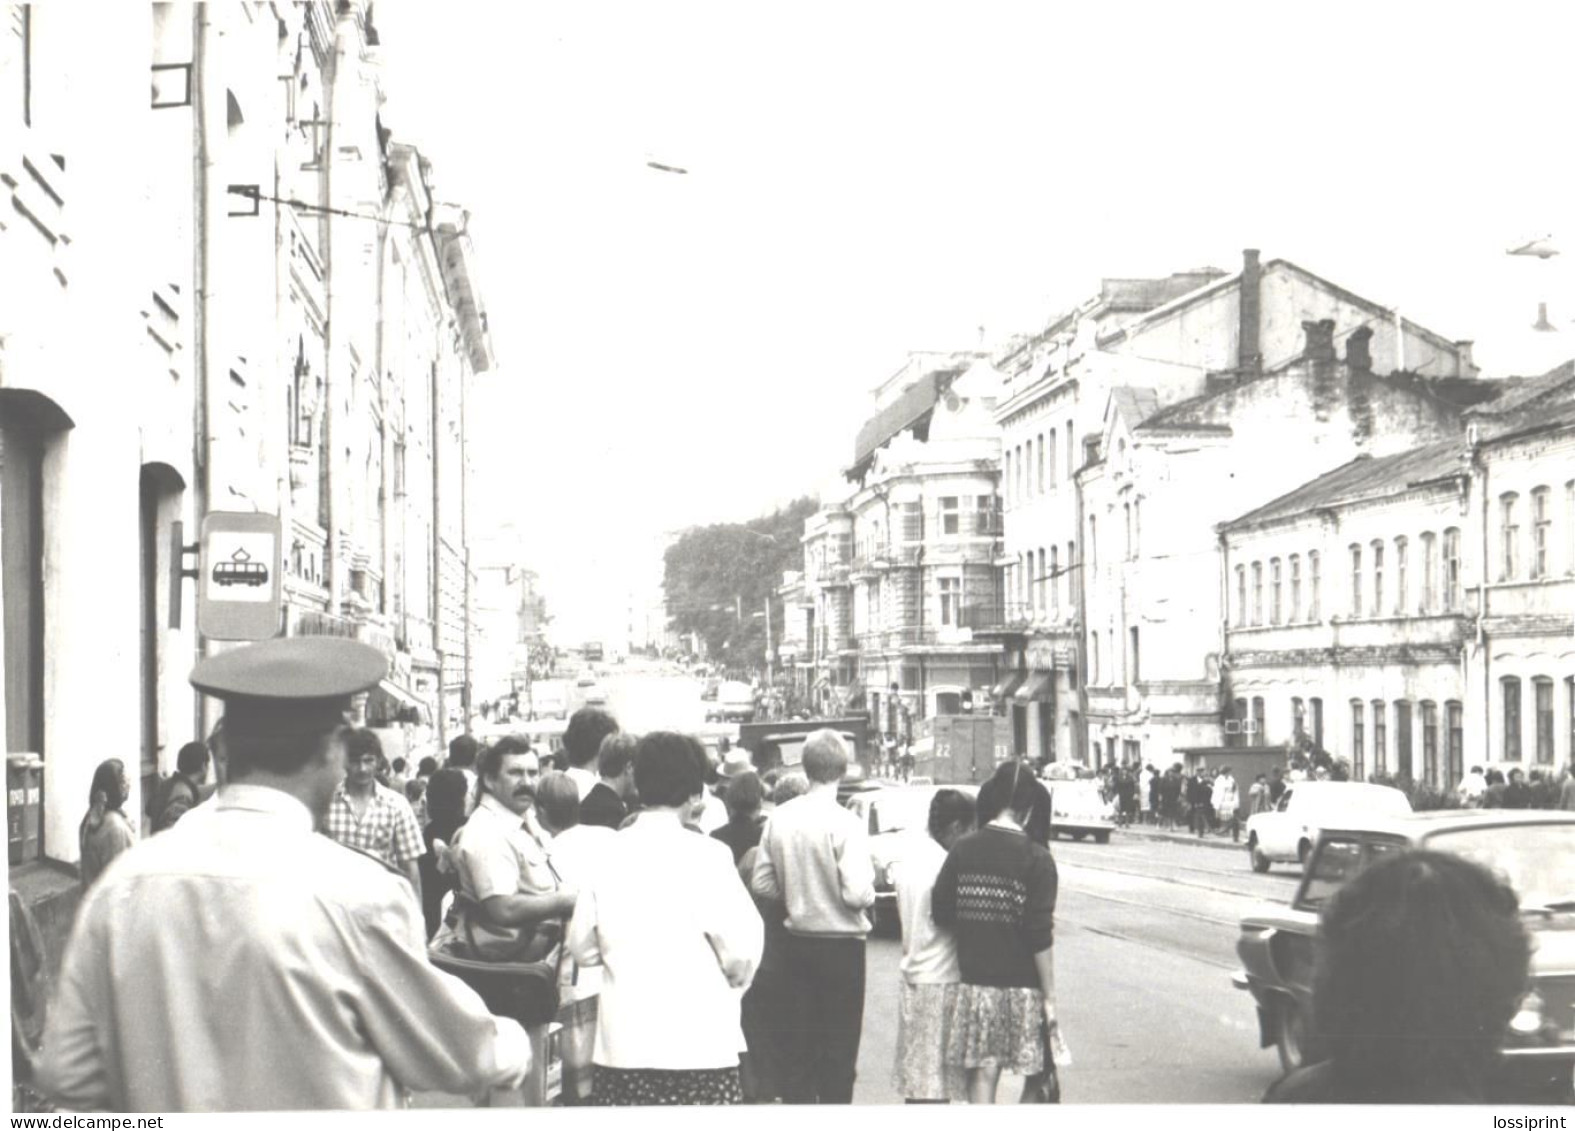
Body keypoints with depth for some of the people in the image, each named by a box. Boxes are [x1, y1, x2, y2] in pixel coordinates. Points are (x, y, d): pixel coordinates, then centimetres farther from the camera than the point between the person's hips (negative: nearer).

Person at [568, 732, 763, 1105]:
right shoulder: (704, 855, -9)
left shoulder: (610, 853, 2)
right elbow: (741, 951, -10)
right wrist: (733, 981, 11)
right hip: (698, 1042, -4)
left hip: (621, 1043, 4)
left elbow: (581, 947, 7)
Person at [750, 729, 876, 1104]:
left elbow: (761, 883, 4)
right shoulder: (845, 823, -17)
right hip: (841, 946, -5)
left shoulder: (780, 818, -1)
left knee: (799, 1045, 12)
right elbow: (857, 894, -22)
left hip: (797, 942, 5)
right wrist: (869, 896, -1)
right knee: (839, 1052, 4)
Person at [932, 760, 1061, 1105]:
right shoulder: (1036, 859, -11)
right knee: (1039, 1078, 11)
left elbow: (941, 913, 3)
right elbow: (1040, 938, -13)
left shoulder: (963, 850, 0)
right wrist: (1049, 997, -7)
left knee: (982, 1077, 7)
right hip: (1023, 986, -3)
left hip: (975, 983, 3)